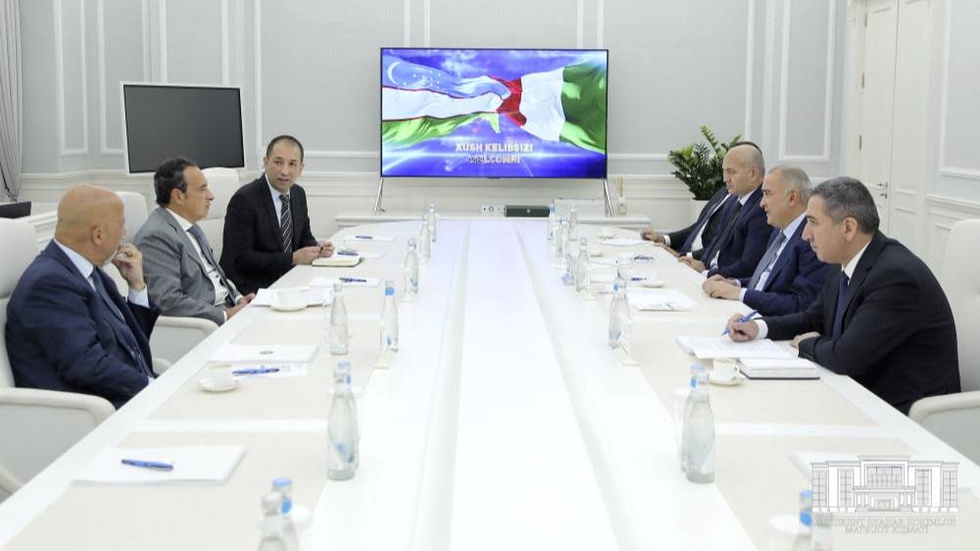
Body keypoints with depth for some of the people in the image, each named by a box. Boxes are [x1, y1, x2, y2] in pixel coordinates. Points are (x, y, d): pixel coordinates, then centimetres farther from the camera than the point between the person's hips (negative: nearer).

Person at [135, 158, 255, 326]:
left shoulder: (190, 227, 15)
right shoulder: (156, 236, -15)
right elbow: (167, 301, -22)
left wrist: (238, 298, 5)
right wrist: (226, 315, -20)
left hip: (227, 308, 10)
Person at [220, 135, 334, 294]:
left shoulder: (298, 194, 8)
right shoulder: (244, 199, -15)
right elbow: (241, 259, -19)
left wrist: (317, 247, -4)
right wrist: (293, 258, -22)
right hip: (250, 287, -7)